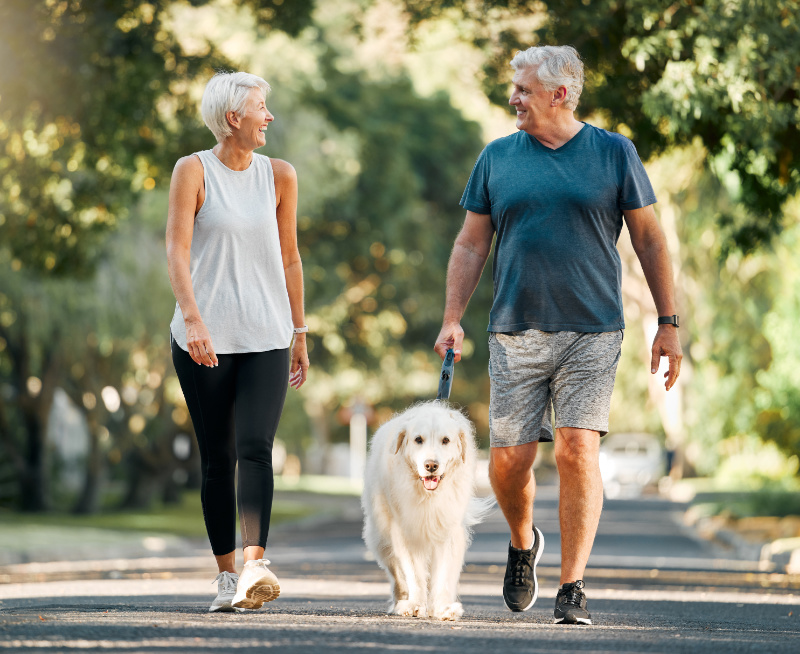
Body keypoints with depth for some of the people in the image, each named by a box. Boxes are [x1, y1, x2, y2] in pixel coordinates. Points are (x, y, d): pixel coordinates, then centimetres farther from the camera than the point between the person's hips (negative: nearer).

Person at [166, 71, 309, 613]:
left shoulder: (279, 176, 9)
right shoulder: (194, 171, -1)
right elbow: (178, 249, -10)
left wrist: (299, 333, 17)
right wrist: (192, 317, -24)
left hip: (266, 338, 1)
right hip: (204, 339, -1)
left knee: (255, 447, -16)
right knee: (217, 458, 3)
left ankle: (256, 563, -27)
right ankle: (228, 575, 12)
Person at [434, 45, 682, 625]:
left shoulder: (614, 153, 4)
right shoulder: (497, 158, 10)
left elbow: (649, 239, 6)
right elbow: (471, 245, 13)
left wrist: (669, 324, 3)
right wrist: (452, 319, 3)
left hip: (592, 333, -2)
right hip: (516, 333, 2)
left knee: (578, 451, -12)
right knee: (509, 458, -1)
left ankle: (573, 588, -6)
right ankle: (524, 544, 30)